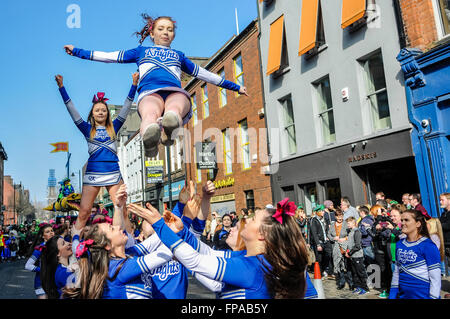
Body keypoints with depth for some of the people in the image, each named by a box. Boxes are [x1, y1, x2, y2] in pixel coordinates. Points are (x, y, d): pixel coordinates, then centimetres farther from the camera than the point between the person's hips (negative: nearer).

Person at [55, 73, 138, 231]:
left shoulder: (113, 128, 14)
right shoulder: (88, 129, 12)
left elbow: (126, 107, 11)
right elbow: (72, 110, 8)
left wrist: (134, 84, 7)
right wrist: (61, 87, 4)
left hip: (113, 173, 1)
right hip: (93, 173, -1)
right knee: (84, 212, -3)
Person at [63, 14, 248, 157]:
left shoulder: (178, 55, 40)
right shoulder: (142, 51, 37)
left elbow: (204, 73, 41)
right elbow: (110, 56, 36)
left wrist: (235, 87, 42)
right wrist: (77, 52, 34)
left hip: (176, 92, 2)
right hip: (149, 92, -2)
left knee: (175, 108, -40)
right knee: (150, 113, -41)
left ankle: (170, 126, -63)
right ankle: (150, 139, -64)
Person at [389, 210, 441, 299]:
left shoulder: (428, 246, -14)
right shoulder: (400, 244, 3)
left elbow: (435, 278, -14)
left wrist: (433, 297, -16)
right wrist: (392, 295, 9)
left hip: (423, 295, -5)